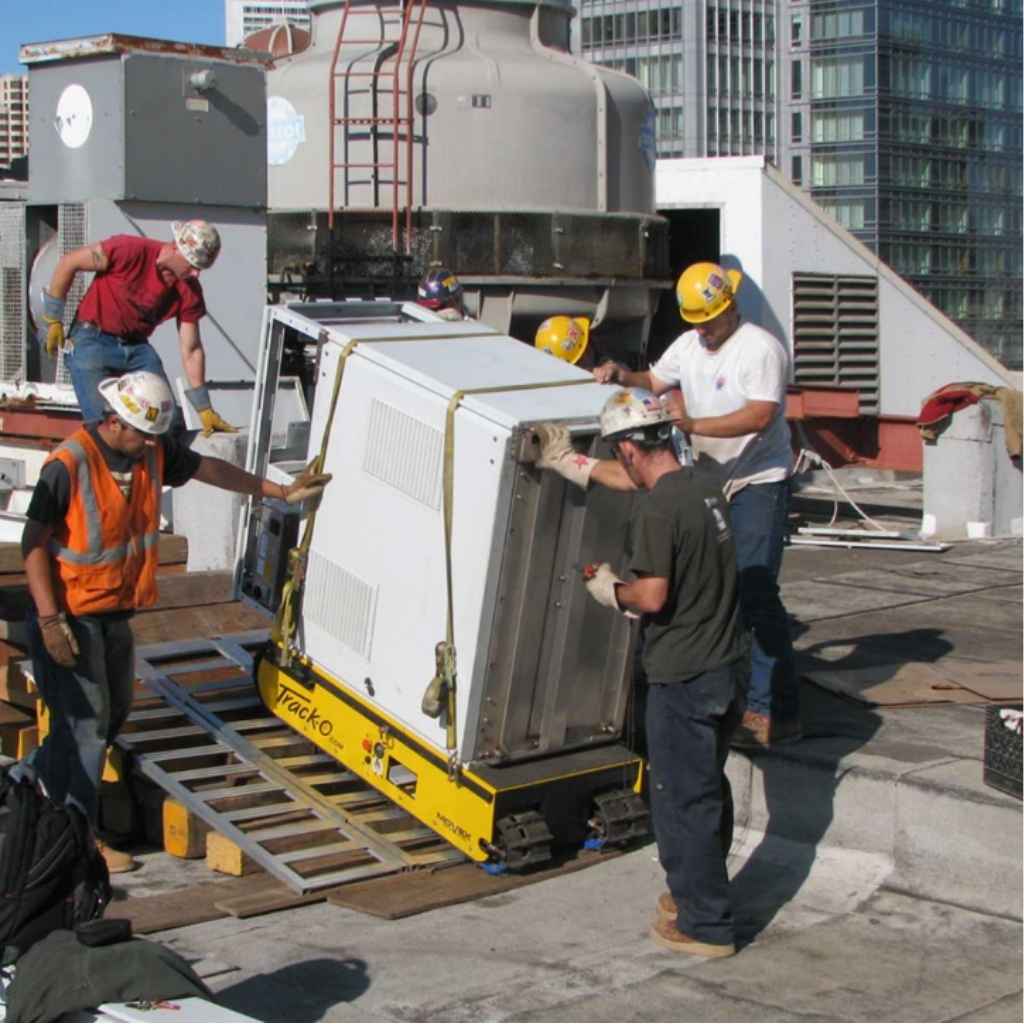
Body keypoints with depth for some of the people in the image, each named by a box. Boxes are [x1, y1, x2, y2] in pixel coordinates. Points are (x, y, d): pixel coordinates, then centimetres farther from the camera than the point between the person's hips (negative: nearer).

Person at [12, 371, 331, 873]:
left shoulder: (155, 450, -2)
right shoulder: (68, 465, -22)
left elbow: (210, 469, 15)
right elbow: (34, 543, -19)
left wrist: (279, 490, 22)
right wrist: (50, 621, -23)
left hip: (116, 611, 8)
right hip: (71, 615, -8)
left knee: (112, 713, 18)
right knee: (88, 721, -3)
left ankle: (26, 780, 37)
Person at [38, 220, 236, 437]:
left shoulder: (189, 290, -8)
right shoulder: (131, 250, -21)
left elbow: (191, 350, -4)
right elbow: (68, 263, -11)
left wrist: (204, 410, -7)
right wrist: (52, 320, -6)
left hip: (137, 346, 5)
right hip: (92, 341, -5)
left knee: (172, 423, -7)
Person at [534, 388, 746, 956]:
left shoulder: (657, 509, -22)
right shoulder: (702, 484, 6)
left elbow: (653, 596, -25)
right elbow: (632, 481, 23)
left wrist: (611, 591, -4)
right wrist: (567, 462, 32)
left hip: (683, 679, -9)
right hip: (728, 667, 9)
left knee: (682, 799, 4)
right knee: (710, 788, 22)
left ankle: (706, 925, 12)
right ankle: (698, 889, 39)